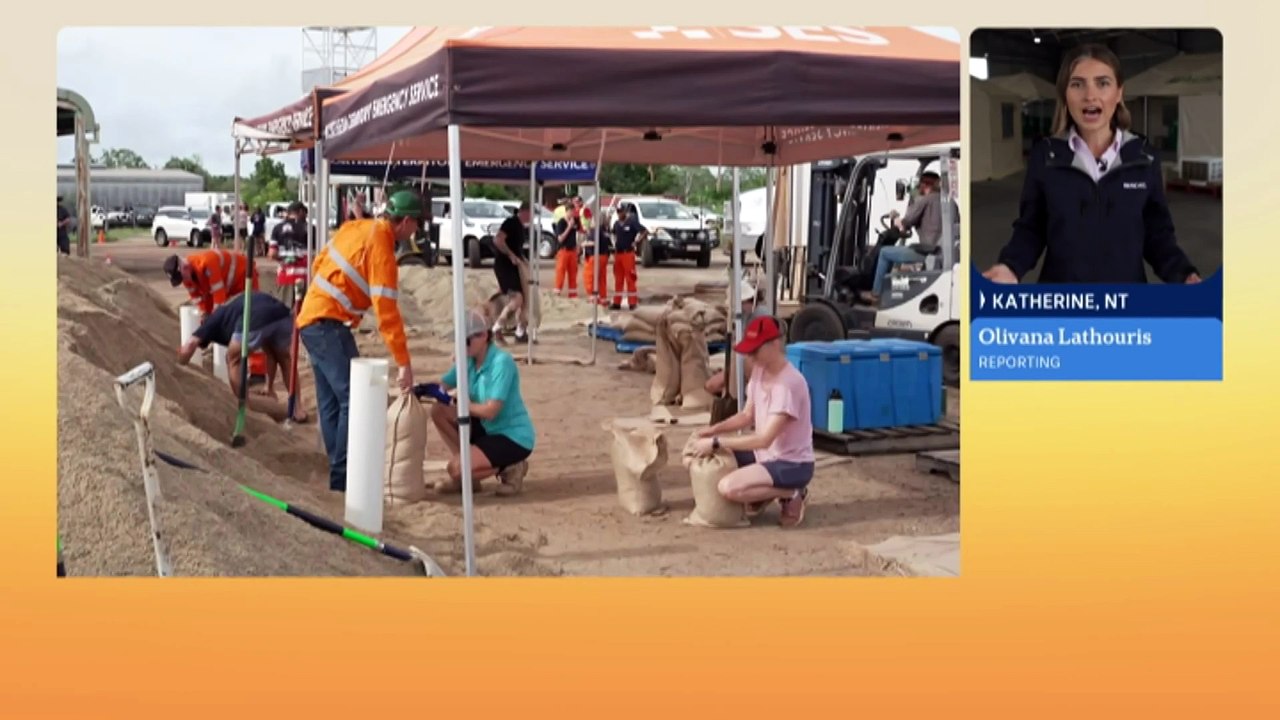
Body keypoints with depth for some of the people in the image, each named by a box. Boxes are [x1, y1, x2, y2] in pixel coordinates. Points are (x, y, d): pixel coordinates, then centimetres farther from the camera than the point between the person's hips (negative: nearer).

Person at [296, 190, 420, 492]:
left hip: (311, 321, 10)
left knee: (331, 403, 13)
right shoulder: (381, 247, -17)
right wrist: (404, 363, -20)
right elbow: (386, 311, -21)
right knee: (354, 400, -11)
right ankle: (343, 476, -11)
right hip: (329, 325, -10)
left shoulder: (357, 227, 7)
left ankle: (338, 472, 18)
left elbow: (319, 262, 17)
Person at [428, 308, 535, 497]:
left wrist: (456, 404, -17)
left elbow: (490, 411, -25)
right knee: (439, 412, -1)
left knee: (457, 469, -20)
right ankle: (465, 475, 6)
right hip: (489, 429, 8)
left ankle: (509, 468, 3)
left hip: (515, 438, -8)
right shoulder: (468, 362, 2)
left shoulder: (502, 362, -21)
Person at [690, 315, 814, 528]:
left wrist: (716, 443, -28)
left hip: (791, 464, -9)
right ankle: (764, 493, 12)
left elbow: (764, 439, -31)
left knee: (729, 488, -27)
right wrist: (713, 430, -6)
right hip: (766, 454, 9)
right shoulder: (759, 371, 1)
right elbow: (747, 416, 10)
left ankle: (791, 494, -4)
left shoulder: (789, 384, -28)